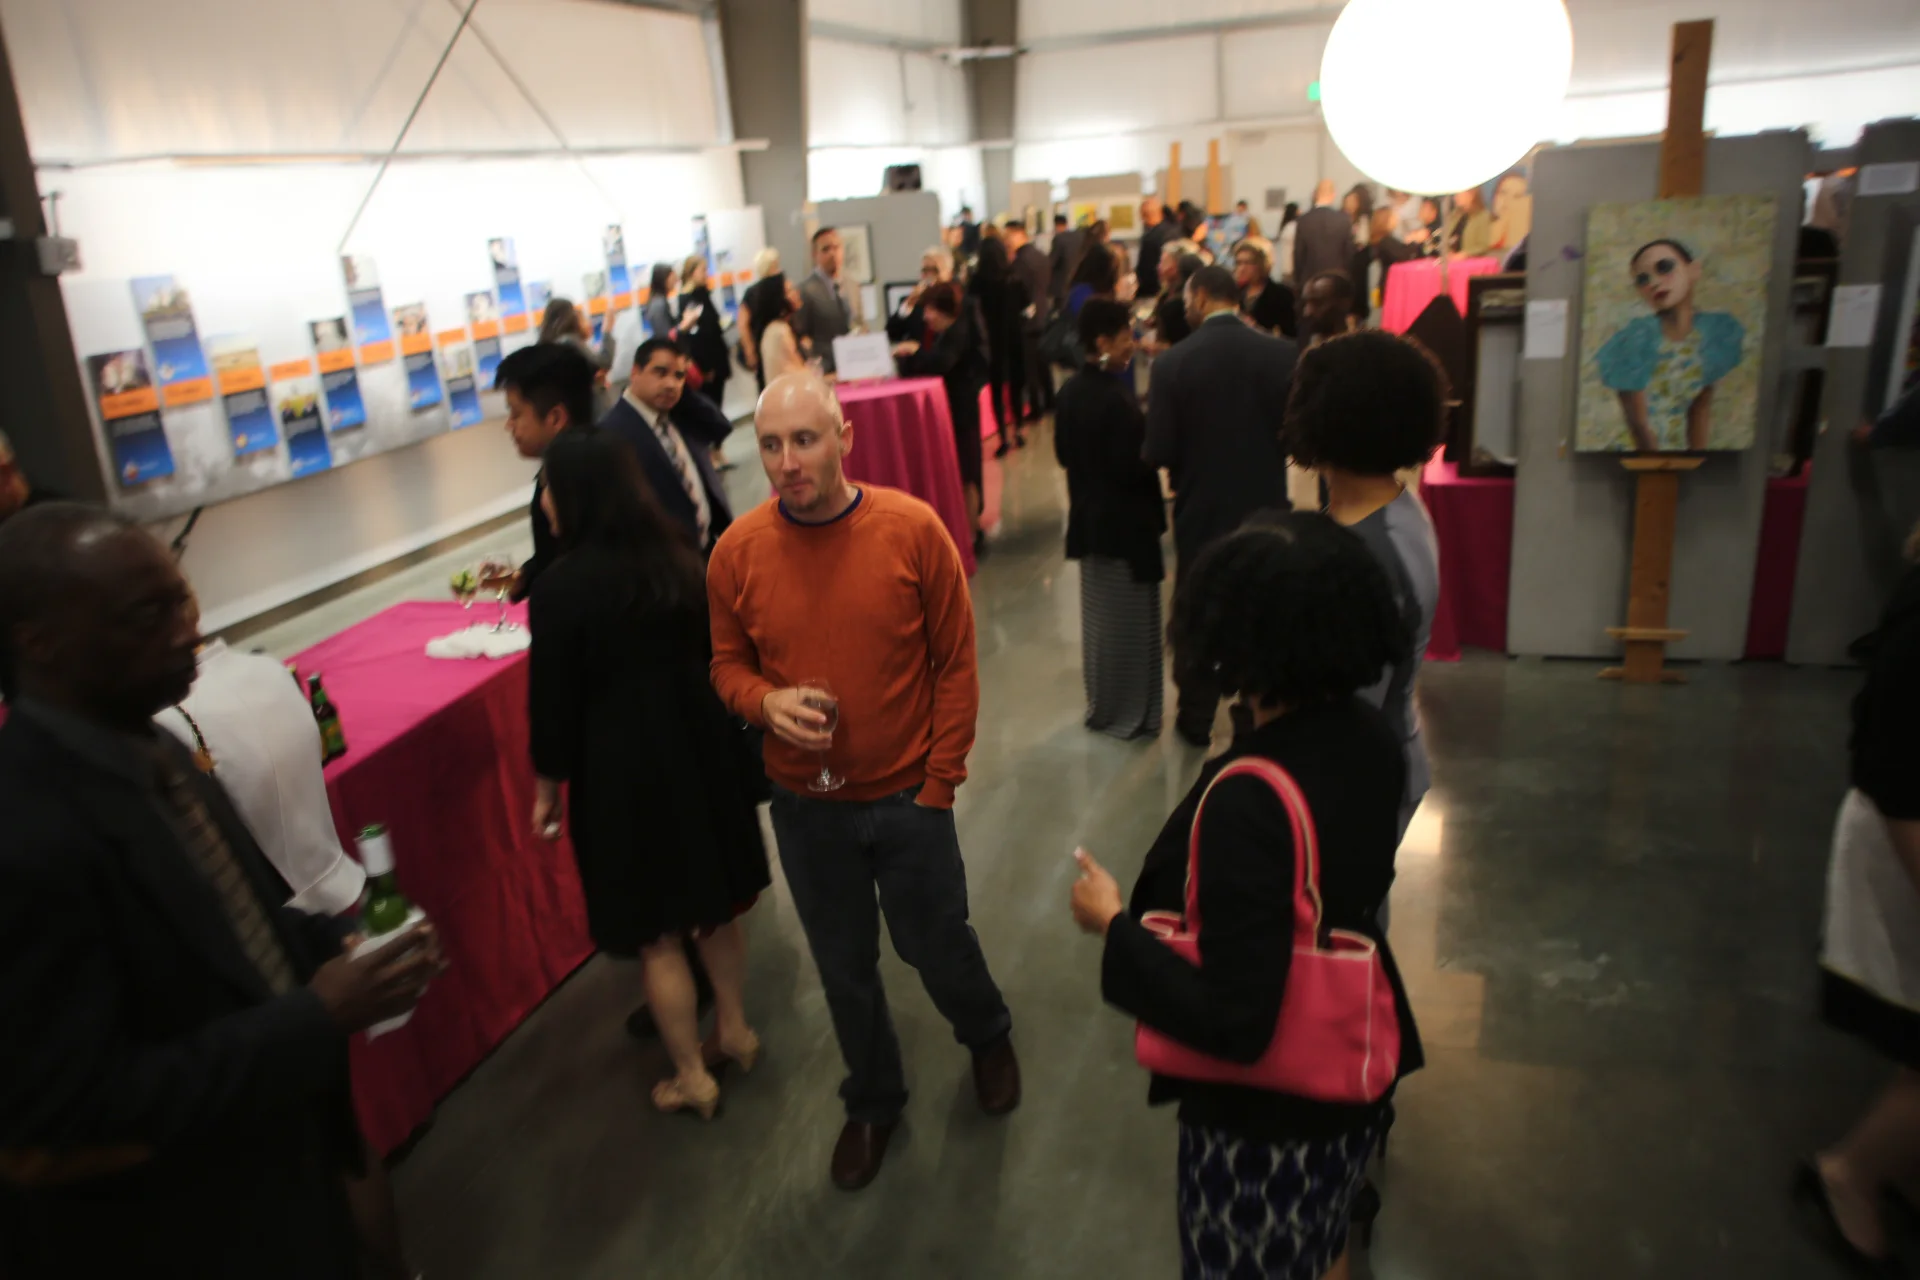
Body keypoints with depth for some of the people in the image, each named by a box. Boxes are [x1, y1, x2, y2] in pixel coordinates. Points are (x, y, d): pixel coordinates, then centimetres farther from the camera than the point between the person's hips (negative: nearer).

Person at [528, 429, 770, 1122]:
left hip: (623, 768, -6)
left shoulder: (562, 587, -19)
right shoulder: (678, 556, -1)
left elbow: (553, 699, -13)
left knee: (657, 931, 10)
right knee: (715, 897, 22)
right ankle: (734, 1030, 40)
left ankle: (692, 1078, 25)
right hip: (702, 745, 6)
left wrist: (548, 785, 2)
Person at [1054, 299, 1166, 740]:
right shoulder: (1116, 399, -24)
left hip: (1088, 519, 8)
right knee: (1127, 620, 4)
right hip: (1125, 523, -8)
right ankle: (1130, 714, 14)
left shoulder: (1071, 390, 2)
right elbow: (1134, 467, -23)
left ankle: (1102, 705, 30)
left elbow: (1062, 453, 11)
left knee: (1099, 615, 18)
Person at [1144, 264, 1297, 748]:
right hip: (1265, 508, 2)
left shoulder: (1173, 363, -15)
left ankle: (1196, 721, 27)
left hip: (1201, 512, -1)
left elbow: (1158, 451, -15)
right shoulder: (1283, 354, -10)